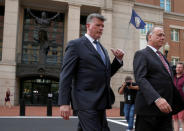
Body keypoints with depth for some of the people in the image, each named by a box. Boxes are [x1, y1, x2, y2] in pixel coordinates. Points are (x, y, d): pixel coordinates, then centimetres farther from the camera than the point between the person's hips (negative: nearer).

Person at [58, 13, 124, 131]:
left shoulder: (102, 48, 18)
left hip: (100, 102, 8)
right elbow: (66, 75, -9)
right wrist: (64, 103, -16)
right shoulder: (76, 45, -3)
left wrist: (118, 59, 5)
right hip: (86, 102, -7)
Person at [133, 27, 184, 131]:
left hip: (165, 108, 8)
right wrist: (157, 99, -31)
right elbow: (140, 79, -19)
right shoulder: (141, 54, -4)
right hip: (149, 107, -7)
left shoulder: (162, 57, 22)